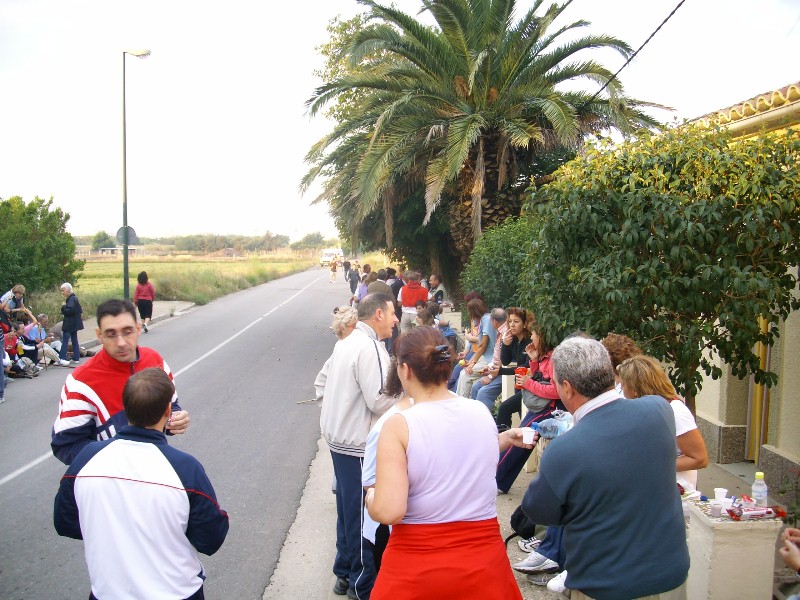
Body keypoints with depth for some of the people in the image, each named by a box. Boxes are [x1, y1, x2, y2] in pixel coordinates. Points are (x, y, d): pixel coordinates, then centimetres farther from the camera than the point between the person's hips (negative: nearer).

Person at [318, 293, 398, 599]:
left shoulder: (345, 343, 10)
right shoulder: (370, 348, -20)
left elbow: (322, 383, 18)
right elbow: (380, 402, -23)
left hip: (340, 439, 10)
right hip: (359, 446, -10)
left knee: (348, 509, 20)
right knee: (363, 514, 4)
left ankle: (345, 574, 33)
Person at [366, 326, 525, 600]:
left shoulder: (399, 426, -17)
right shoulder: (482, 413, -3)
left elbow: (389, 512, -20)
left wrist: (371, 496, 0)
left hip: (417, 564, -3)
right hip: (483, 557, 4)